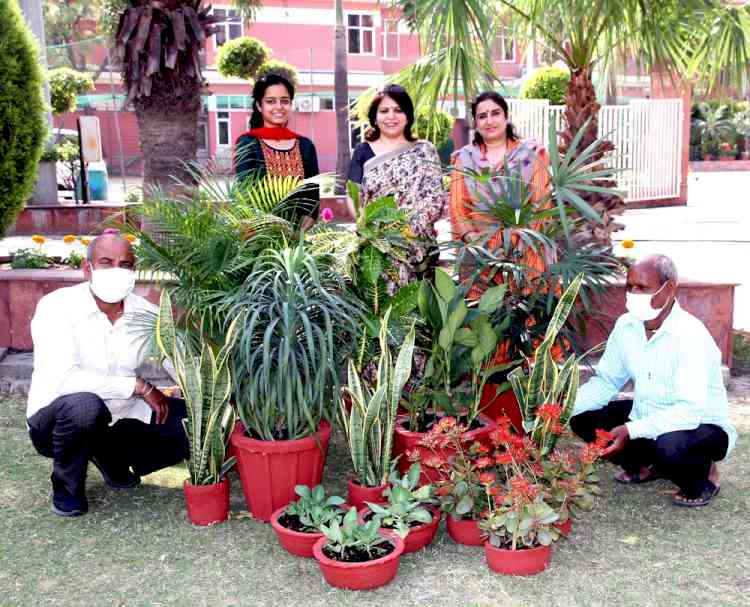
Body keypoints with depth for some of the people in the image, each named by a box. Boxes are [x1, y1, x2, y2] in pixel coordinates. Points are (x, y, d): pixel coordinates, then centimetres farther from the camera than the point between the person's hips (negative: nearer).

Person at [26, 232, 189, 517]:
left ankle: (111, 459, 13)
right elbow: (61, 378, -31)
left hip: (118, 419, 5)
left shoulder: (146, 313, -5)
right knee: (85, 404, -39)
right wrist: (139, 386, -29)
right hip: (55, 421, -5)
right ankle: (67, 485, -7)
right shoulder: (57, 307, -19)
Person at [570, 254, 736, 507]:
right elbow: (606, 381, 1)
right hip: (647, 415, 7)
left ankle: (702, 475, -2)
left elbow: (690, 410, -34)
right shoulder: (626, 325, -7)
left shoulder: (691, 334, -27)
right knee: (583, 419, -5)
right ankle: (648, 465, 14)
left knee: (669, 446, -38)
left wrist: (631, 430, -41)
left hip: (701, 425, -7)